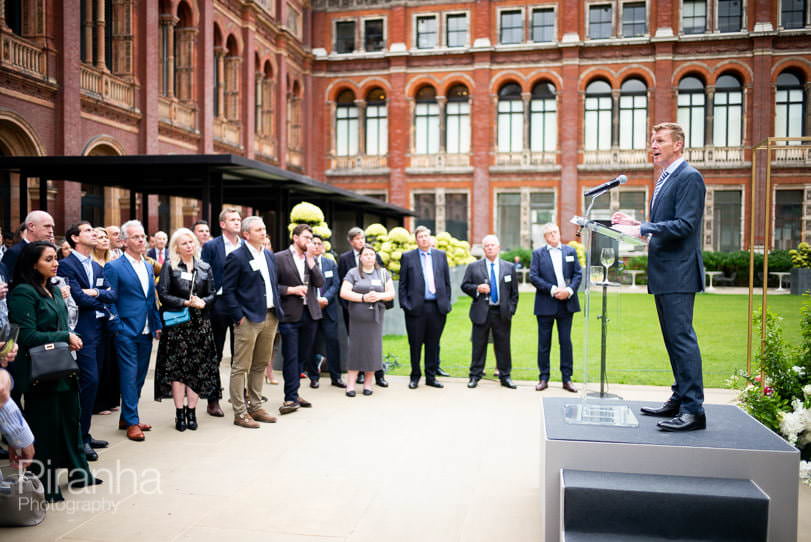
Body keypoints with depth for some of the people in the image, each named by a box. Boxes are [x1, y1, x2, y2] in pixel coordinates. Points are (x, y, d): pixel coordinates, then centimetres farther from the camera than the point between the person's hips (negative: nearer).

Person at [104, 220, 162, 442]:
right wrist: (118, 328, -13)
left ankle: (126, 417, 25)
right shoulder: (114, 267, -7)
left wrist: (157, 325, 11)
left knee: (139, 376, 13)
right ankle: (131, 423, 6)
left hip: (146, 332, 7)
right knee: (129, 376, -2)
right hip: (127, 332, -7)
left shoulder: (148, 266, 13)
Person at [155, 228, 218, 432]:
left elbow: (212, 294, 8)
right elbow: (163, 294, -6)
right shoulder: (169, 267, 2)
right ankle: (179, 412, 7)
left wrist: (202, 302, -12)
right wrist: (186, 302, -13)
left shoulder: (204, 268, 11)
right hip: (177, 323, -3)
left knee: (198, 368, 2)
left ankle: (191, 411, 10)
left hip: (200, 323, 3)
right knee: (177, 367, -2)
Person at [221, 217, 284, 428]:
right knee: (241, 368, -1)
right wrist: (239, 317, -14)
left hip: (270, 317, 8)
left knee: (261, 365, 15)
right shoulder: (236, 257, -8)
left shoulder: (269, 255, 14)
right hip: (248, 319, -7)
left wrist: (278, 311, 11)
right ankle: (240, 413, 6)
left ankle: (255, 406, 26)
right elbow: (228, 290, -10)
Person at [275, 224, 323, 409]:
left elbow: (320, 283, 0)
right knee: (291, 357, -3)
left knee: (302, 356, 11)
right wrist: (291, 290, -14)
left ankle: (293, 392, 22)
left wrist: (310, 260, -6)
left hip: (310, 313, 5)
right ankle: (291, 397, 4)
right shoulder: (279, 258, -3)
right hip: (290, 314, -5)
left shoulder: (312, 259, 12)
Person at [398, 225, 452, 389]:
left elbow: (447, 281, 11)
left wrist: (446, 303, 5)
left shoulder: (441, 255, 11)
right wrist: (405, 304, -5)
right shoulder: (407, 257, 4)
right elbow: (402, 284, 3)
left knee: (433, 344, 8)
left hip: (437, 307, 2)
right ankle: (415, 376, 18)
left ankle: (431, 376, 18)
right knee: (415, 344, 4)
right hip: (416, 307, -2)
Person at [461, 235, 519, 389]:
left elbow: (514, 292, 10)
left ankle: (505, 376, 17)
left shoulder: (509, 267, 8)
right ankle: (475, 376, 13)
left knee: (503, 346, 6)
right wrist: (477, 288, -14)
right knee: (478, 345, 3)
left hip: (502, 313, 1)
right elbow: (464, 285, 4)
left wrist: (511, 310, 2)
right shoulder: (473, 267, 4)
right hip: (481, 312, -1)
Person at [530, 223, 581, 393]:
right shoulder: (537, 253, 4)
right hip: (545, 304, -1)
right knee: (544, 343, 4)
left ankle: (567, 379, 13)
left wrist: (569, 290, -12)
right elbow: (533, 277, -6)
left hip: (566, 303, 2)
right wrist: (552, 290, -15)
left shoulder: (570, 251, 10)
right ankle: (543, 378, 13)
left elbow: (578, 274, 6)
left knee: (566, 342, 5)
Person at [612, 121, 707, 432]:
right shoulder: (664, 179, 19)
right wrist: (635, 223, 8)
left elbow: (684, 225, -20)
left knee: (682, 337, -10)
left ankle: (693, 410, -4)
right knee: (673, 339, 15)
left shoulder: (689, 177, -10)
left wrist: (640, 230, -22)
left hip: (678, 273, -10)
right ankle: (679, 400, 24)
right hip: (663, 275, 10)